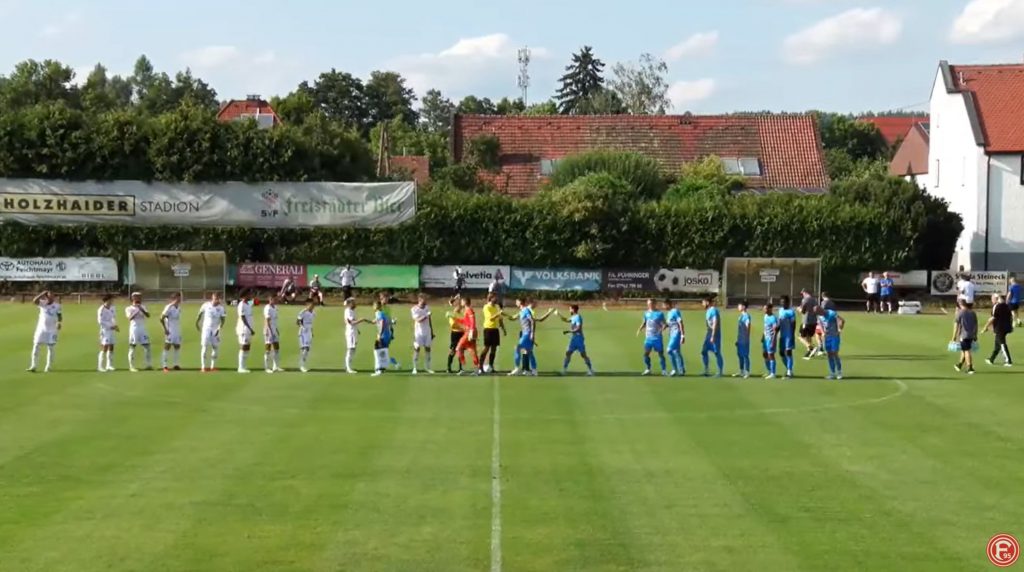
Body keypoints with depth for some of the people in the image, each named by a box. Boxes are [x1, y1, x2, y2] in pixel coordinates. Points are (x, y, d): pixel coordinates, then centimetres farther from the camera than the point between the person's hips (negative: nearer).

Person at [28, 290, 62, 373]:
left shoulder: (57, 305, -1)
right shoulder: (42, 304, -2)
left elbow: (60, 316, -2)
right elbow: (34, 300, -19)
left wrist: (59, 323, -21)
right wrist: (43, 294, -19)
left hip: (52, 330, 0)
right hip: (41, 329, 0)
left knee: (51, 348, 3)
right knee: (36, 346, -4)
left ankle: (48, 367, 13)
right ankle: (33, 366, 1)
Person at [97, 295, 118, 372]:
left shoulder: (112, 308, 8)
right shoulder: (101, 310, -14)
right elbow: (100, 321, -17)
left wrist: (115, 326, 4)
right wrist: (111, 326, -18)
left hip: (112, 330, 7)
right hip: (105, 330, -7)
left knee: (111, 348, 8)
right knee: (104, 348, -9)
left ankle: (109, 365, 16)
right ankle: (100, 366, -5)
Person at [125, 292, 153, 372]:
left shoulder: (142, 307, 14)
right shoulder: (129, 309, 2)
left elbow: (148, 315, -3)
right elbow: (130, 318, -15)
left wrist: (142, 310, -17)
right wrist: (136, 311, -23)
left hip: (143, 329, 4)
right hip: (134, 329, -4)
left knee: (147, 347, 1)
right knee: (132, 347, -2)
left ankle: (149, 365, 8)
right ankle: (131, 367, 2)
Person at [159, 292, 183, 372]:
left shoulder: (179, 307, 8)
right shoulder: (169, 307, -15)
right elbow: (161, 318, -16)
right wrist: (165, 329, -18)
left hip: (177, 330, 8)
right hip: (170, 331, -8)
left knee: (177, 347, 9)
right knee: (167, 347, -6)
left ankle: (176, 365, 17)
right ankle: (164, 366, -4)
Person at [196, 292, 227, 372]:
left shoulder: (221, 308, -7)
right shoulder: (206, 305, -7)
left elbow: (223, 319, -7)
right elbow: (200, 314, 9)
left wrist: (219, 328, -19)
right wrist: (197, 323, 15)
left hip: (215, 330, 1)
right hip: (206, 328, -1)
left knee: (215, 347, 1)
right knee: (205, 346, -7)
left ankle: (213, 366, 11)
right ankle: (203, 367, -5)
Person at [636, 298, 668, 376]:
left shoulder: (660, 313, -5)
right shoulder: (646, 313, 7)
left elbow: (664, 324, -4)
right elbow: (644, 323, 18)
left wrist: (662, 329, -25)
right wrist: (640, 329, 1)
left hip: (657, 337, -4)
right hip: (648, 337, 4)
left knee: (661, 353, -1)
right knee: (646, 353, -1)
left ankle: (664, 370, 9)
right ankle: (648, 369, 13)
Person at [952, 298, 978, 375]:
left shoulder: (960, 313, -9)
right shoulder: (972, 313, 7)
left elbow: (956, 325, -10)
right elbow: (976, 325, 12)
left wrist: (954, 336, -4)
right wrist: (975, 335, 20)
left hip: (963, 335, -6)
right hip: (971, 335, 6)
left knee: (967, 351, -2)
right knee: (964, 350, 19)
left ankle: (970, 368, -5)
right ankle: (960, 365, 32)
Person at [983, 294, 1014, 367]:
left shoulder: (996, 306, -12)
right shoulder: (1006, 305, 12)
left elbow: (993, 318, -15)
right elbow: (1011, 316, 16)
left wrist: (986, 326, -8)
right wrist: (1010, 325, 23)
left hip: (1000, 328, -8)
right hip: (1006, 327, 8)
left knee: (1002, 344, -4)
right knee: (998, 344, 18)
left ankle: (1008, 361, -7)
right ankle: (991, 360, 28)